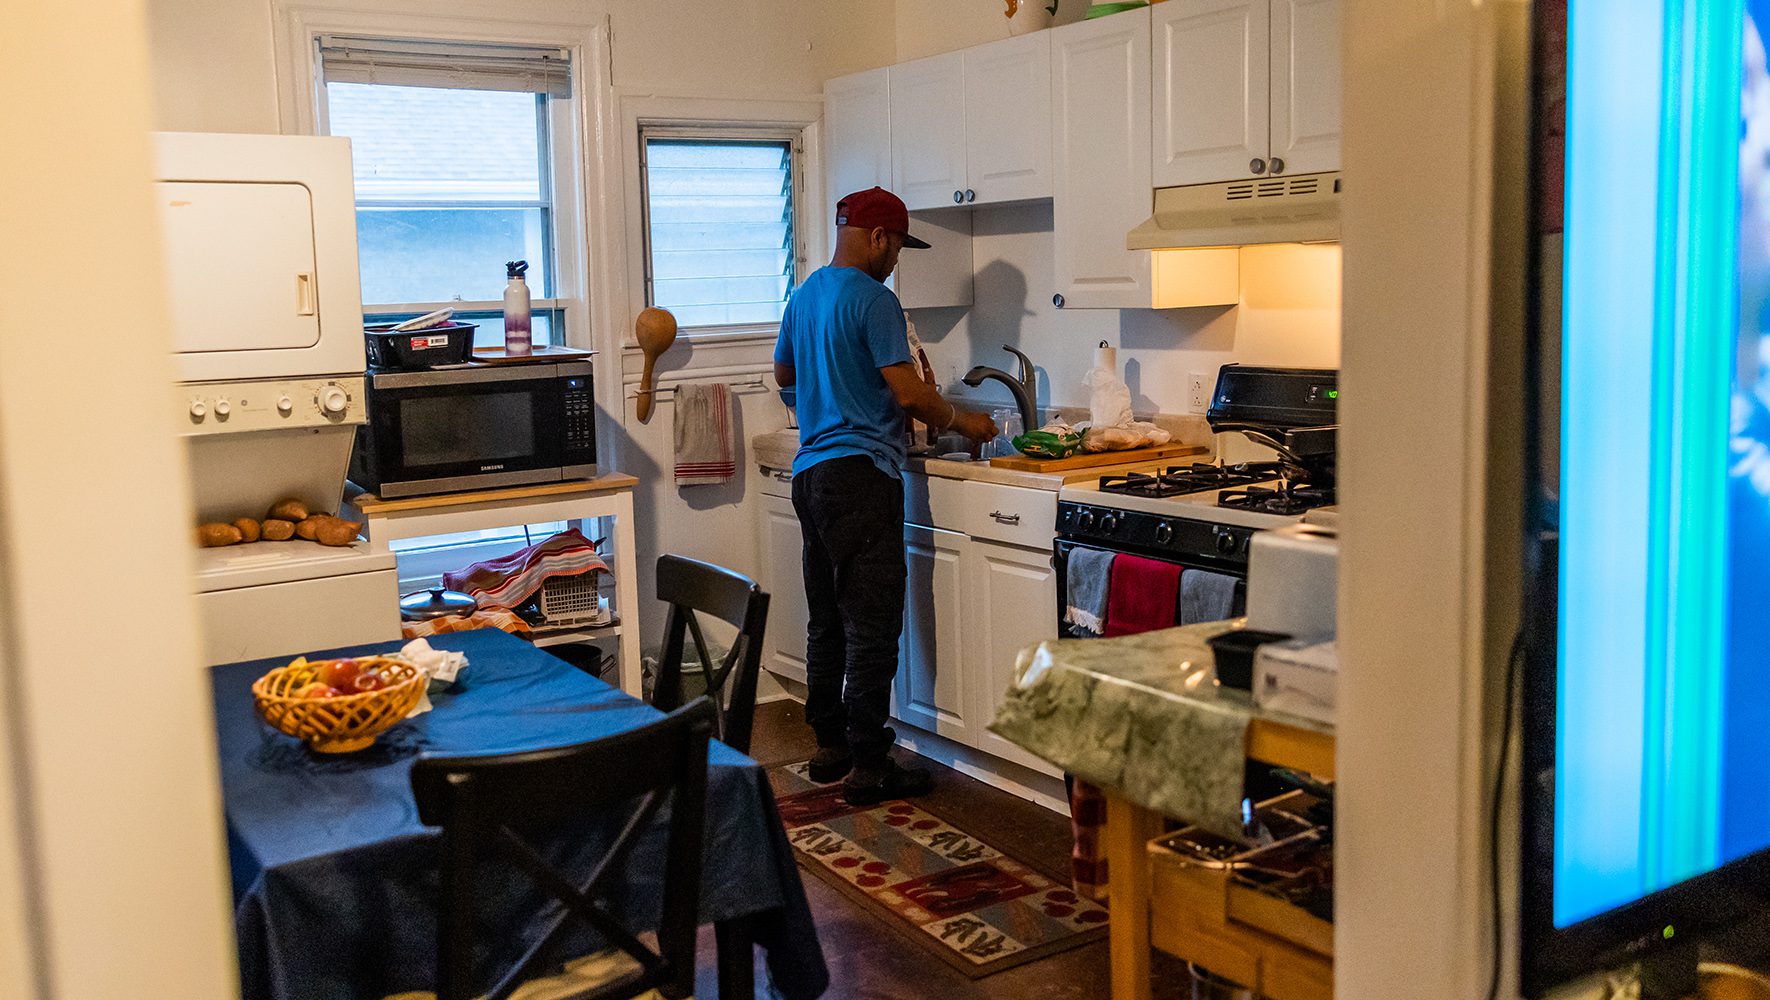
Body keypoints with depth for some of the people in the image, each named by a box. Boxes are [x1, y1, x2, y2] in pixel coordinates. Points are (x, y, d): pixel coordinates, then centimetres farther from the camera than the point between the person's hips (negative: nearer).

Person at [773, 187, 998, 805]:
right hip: (859, 472, -9)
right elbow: (909, 393, -16)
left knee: (828, 618, 14)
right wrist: (962, 422, 0)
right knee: (872, 625, -6)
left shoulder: (805, 296, 15)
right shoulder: (872, 299, -12)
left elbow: (783, 373, 29)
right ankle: (867, 766, -4)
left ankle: (830, 745, 22)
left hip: (810, 470, 9)